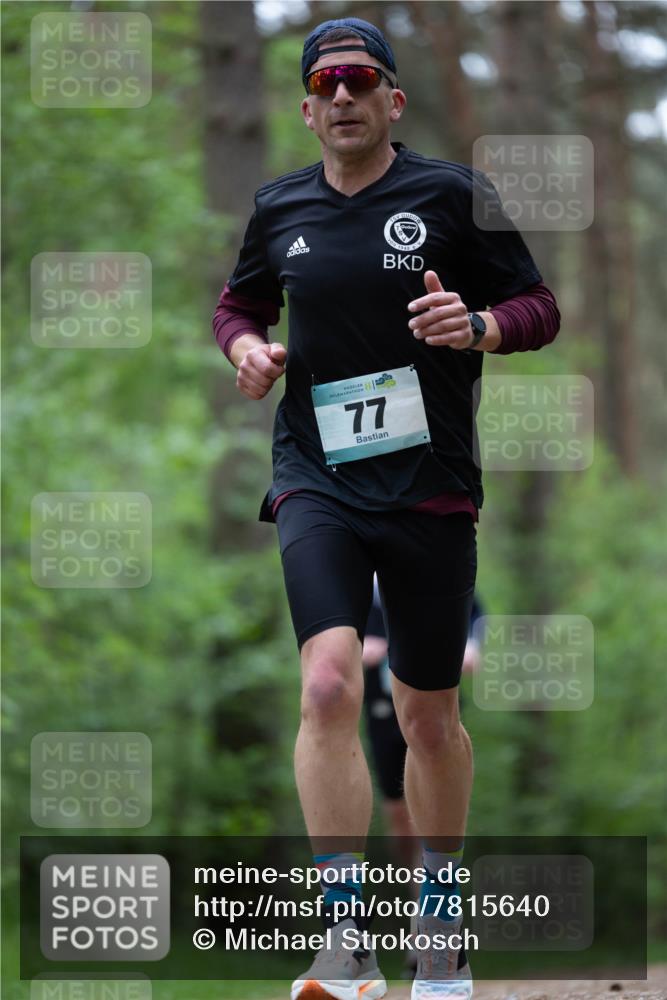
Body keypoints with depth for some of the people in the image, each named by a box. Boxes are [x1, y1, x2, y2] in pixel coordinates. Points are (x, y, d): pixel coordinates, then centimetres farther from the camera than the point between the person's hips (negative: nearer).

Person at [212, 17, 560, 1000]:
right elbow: (240, 302, 25)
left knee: (429, 718, 10)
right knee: (329, 685, -21)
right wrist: (247, 347, 2)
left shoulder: (452, 194, -1)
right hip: (317, 483, 1)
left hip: (430, 487, 0)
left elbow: (540, 308, 2)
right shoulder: (279, 208, 8)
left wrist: (475, 326, -19)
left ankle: (441, 918, 33)